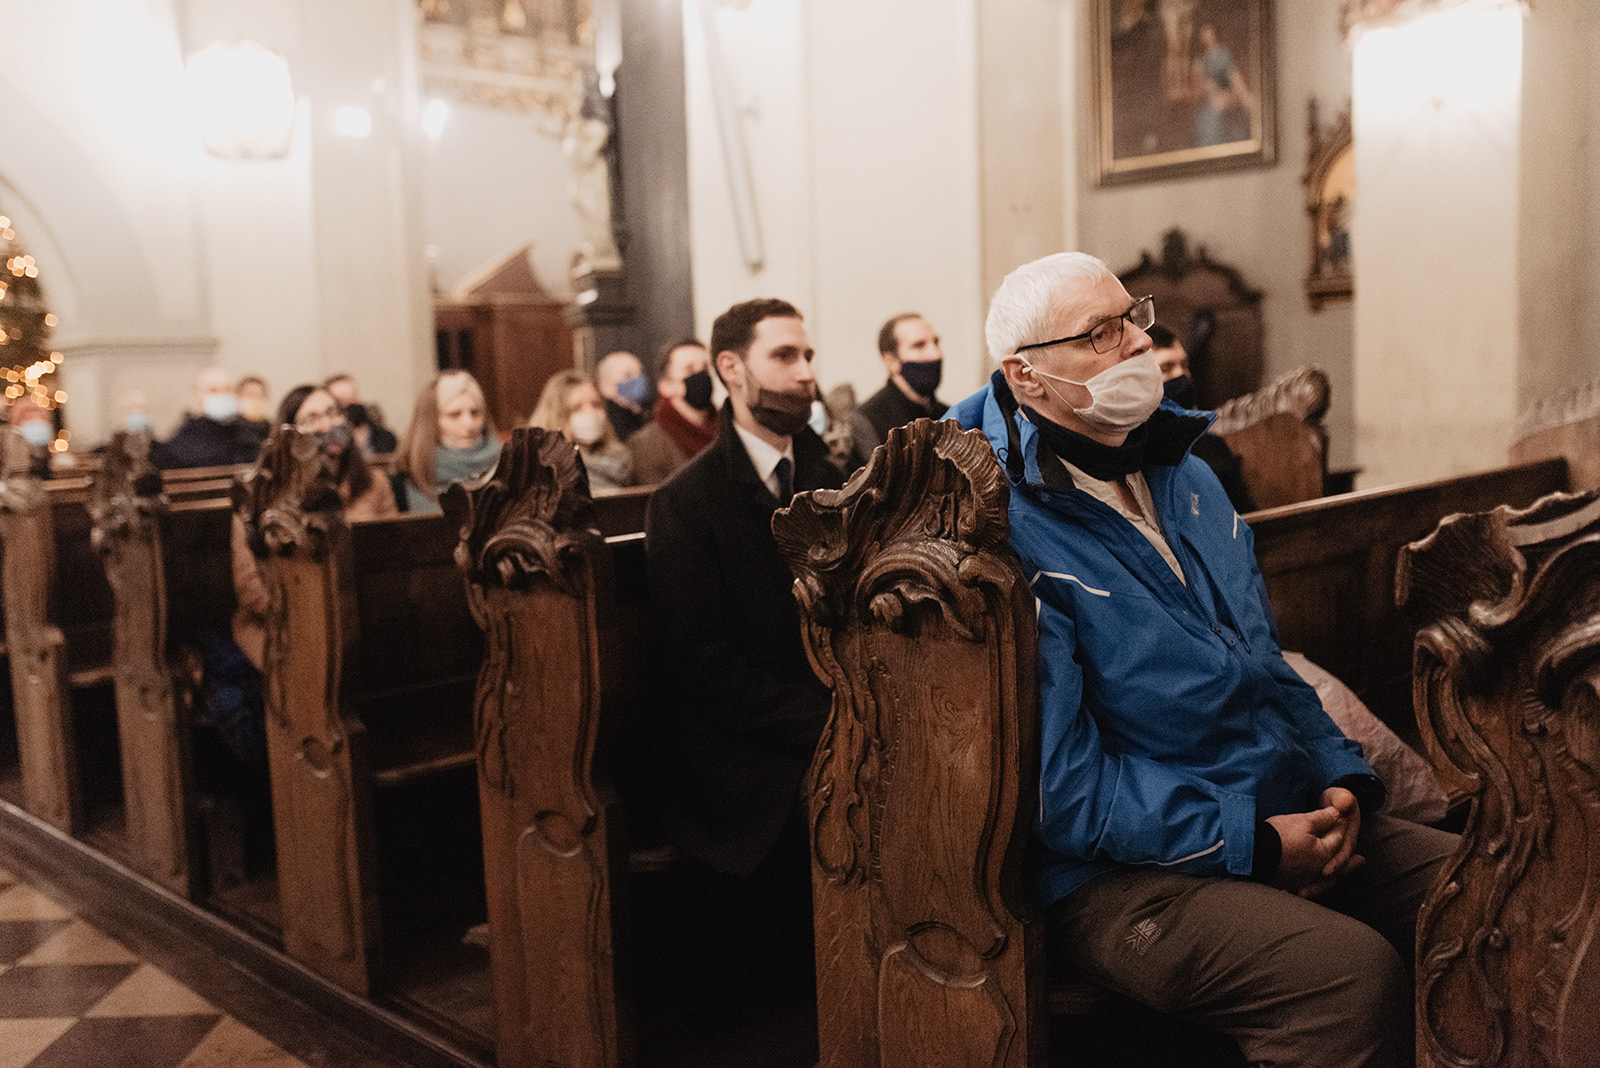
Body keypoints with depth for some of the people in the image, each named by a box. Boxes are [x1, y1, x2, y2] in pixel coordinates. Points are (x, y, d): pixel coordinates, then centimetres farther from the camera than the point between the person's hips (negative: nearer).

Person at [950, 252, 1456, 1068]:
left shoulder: (1186, 477, 12)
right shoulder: (1011, 539, -16)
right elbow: (1062, 785, -18)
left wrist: (1339, 778, 3)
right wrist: (1251, 842, -17)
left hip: (1286, 821, 9)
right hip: (1120, 874, -8)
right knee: (1353, 972, -29)